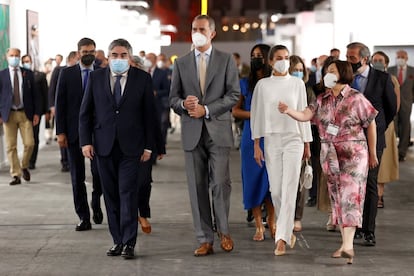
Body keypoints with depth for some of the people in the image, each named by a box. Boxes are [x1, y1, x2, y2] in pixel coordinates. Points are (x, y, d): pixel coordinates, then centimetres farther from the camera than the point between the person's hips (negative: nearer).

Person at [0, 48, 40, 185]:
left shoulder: (28, 74, 7)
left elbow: (34, 94, 9)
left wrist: (36, 112, 2)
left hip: (25, 113, 1)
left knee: (29, 143, -5)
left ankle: (24, 166, 21)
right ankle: (16, 175, 7)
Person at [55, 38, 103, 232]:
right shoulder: (67, 74, 4)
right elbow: (60, 104, 2)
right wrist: (60, 132, -4)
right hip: (74, 132, 1)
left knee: (98, 171, -8)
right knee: (77, 177, 3)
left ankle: (96, 202, 22)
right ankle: (84, 218, 10)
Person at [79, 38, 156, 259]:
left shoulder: (142, 78, 2)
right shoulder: (96, 78, 6)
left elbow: (149, 114, 2)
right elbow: (85, 112, 7)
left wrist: (148, 146, -1)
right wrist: (86, 141, -1)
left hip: (130, 146, -2)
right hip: (104, 146, 2)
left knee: (128, 194, -6)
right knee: (111, 195, 6)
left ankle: (129, 243, -3)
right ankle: (117, 241, 14)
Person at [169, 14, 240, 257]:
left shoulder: (226, 60, 4)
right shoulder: (181, 63, 11)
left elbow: (234, 94, -3)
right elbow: (173, 98, 12)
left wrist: (206, 109, -12)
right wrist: (184, 104, -11)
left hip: (219, 130, -2)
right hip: (192, 132, 2)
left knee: (221, 183, -8)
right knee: (197, 188, 2)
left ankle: (224, 231, 15)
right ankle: (205, 240, 7)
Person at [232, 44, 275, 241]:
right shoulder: (245, 83, 7)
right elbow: (235, 110, 6)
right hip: (251, 138, 1)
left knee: (272, 179, 0)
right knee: (254, 179, 1)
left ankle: (272, 223, 14)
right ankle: (259, 226, 9)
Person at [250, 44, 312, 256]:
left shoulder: (297, 84, 4)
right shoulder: (262, 85, 4)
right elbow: (256, 115, 6)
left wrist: (307, 144, 8)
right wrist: (256, 145, 2)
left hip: (293, 140, -1)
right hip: (271, 141, 1)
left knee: (289, 191, -10)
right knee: (276, 191, 4)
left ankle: (281, 239, -14)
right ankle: (288, 230, 24)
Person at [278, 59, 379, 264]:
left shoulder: (356, 98, -7)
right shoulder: (322, 100, 7)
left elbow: (370, 125, -1)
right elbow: (305, 115, -4)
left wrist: (372, 153, 3)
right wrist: (289, 111, -24)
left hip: (353, 153, -6)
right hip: (330, 154, 6)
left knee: (350, 196, -14)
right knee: (337, 197, 8)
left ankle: (348, 245, -21)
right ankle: (345, 243, 15)